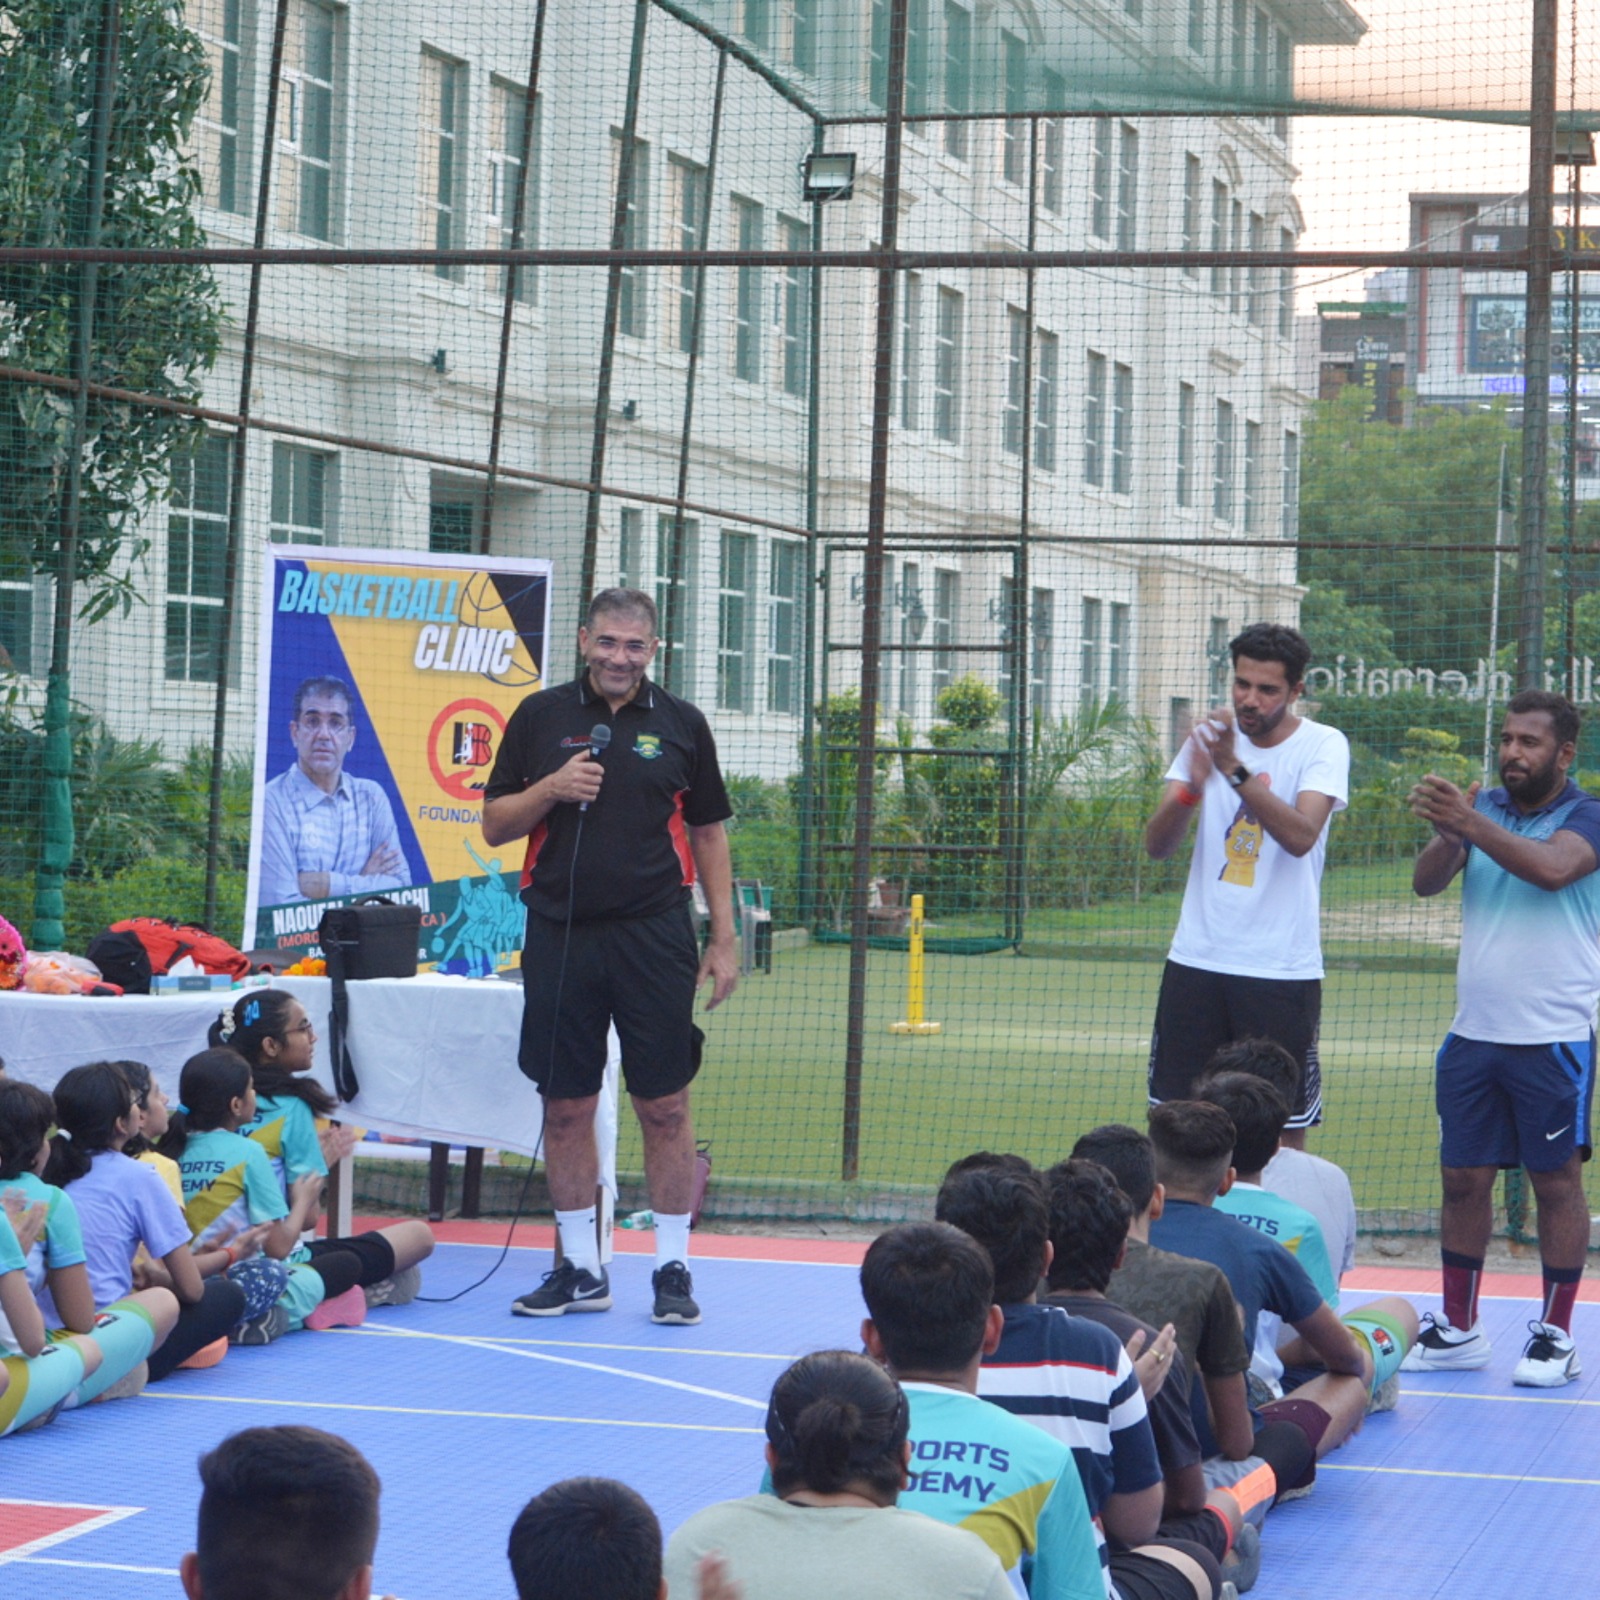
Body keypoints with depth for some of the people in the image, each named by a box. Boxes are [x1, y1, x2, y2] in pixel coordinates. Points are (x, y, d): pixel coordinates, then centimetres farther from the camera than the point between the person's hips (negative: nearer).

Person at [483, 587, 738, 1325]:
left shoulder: (681, 724, 7)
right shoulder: (539, 717, 7)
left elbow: (708, 834, 10)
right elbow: (494, 824, 8)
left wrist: (723, 939, 5)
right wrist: (552, 788, -10)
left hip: (654, 935, -1)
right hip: (559, 935, 1)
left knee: (664, 1106, -1)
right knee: (566, 1107, 4)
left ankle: (673, 1268, 6)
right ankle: (580, 1270, 14)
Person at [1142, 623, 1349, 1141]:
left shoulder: (1324, 746, -3)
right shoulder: (1208, 738, 6)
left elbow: (1301, 836, -21)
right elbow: (1156, 844, -2)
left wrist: (1236, 772, -32)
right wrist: (1191, 788, -21)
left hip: (1282, 968, -3)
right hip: (1196, 961, 3)